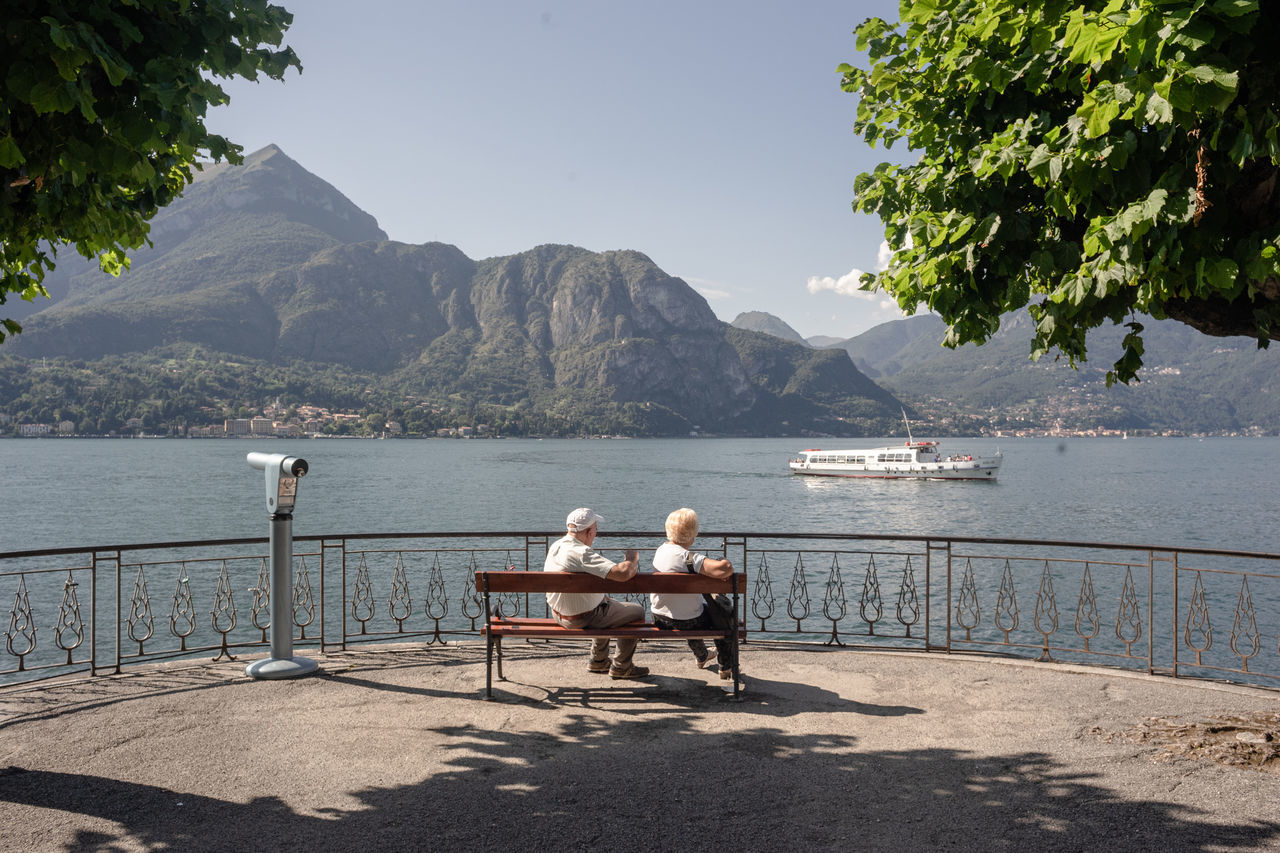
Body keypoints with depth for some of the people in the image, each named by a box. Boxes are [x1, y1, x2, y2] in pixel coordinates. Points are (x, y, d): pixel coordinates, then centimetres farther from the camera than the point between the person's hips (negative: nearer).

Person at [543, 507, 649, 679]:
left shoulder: (555, 546, -2)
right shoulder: (582, 553, -31)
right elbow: (622, 573, -38)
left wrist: (601, 597, 14)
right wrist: (633, 560, -16)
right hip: (583, 618, -9)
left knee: (609, 604, 35)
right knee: (637, 612, 8)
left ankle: (598, 661, 41)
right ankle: (621, 667, 19)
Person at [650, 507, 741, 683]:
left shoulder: (660, 550, -5)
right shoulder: (689, 558, -29)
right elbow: (726, 568, -41)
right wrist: (727, 565, -17)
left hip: (659, 619, 7)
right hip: (686, 622, -7)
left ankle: (702, 657, 60)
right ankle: (726, 668, 33)